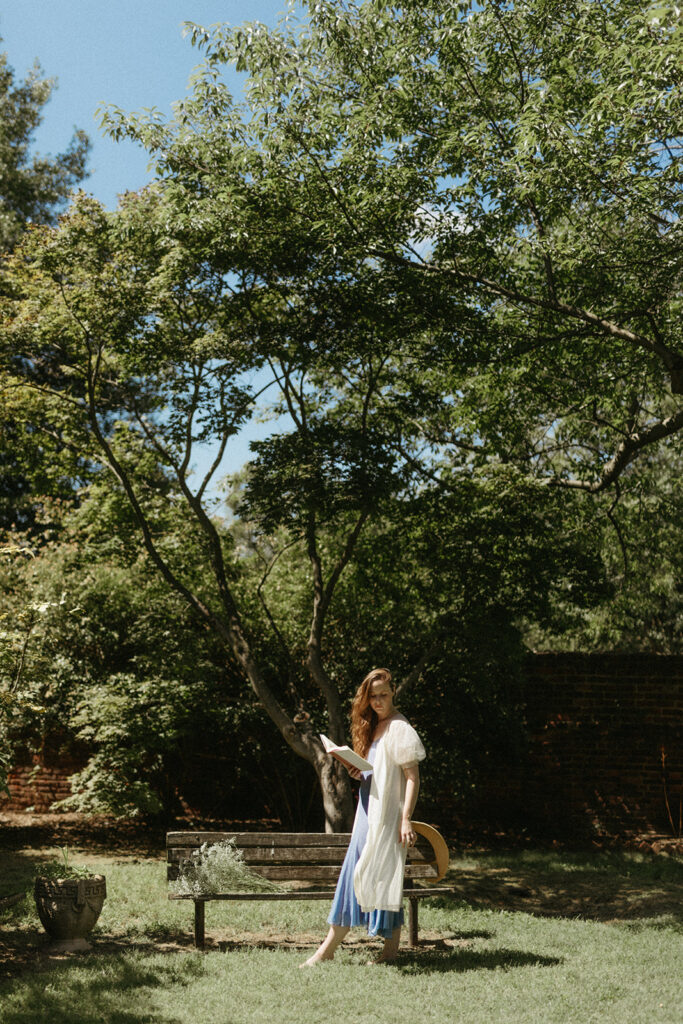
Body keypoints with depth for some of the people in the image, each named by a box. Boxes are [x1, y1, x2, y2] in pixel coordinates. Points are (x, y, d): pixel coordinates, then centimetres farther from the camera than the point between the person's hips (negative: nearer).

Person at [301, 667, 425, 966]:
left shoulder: (399, 729, -11)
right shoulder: (371, 727, 14)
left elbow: (412, 777, -15)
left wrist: (406, 818, -22)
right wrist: (357, 773, 1)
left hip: (388, 814, -9)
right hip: (368, 812, 9)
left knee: (385, 877, -4)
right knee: (353, 874, 9)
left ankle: (391, 948, 5)